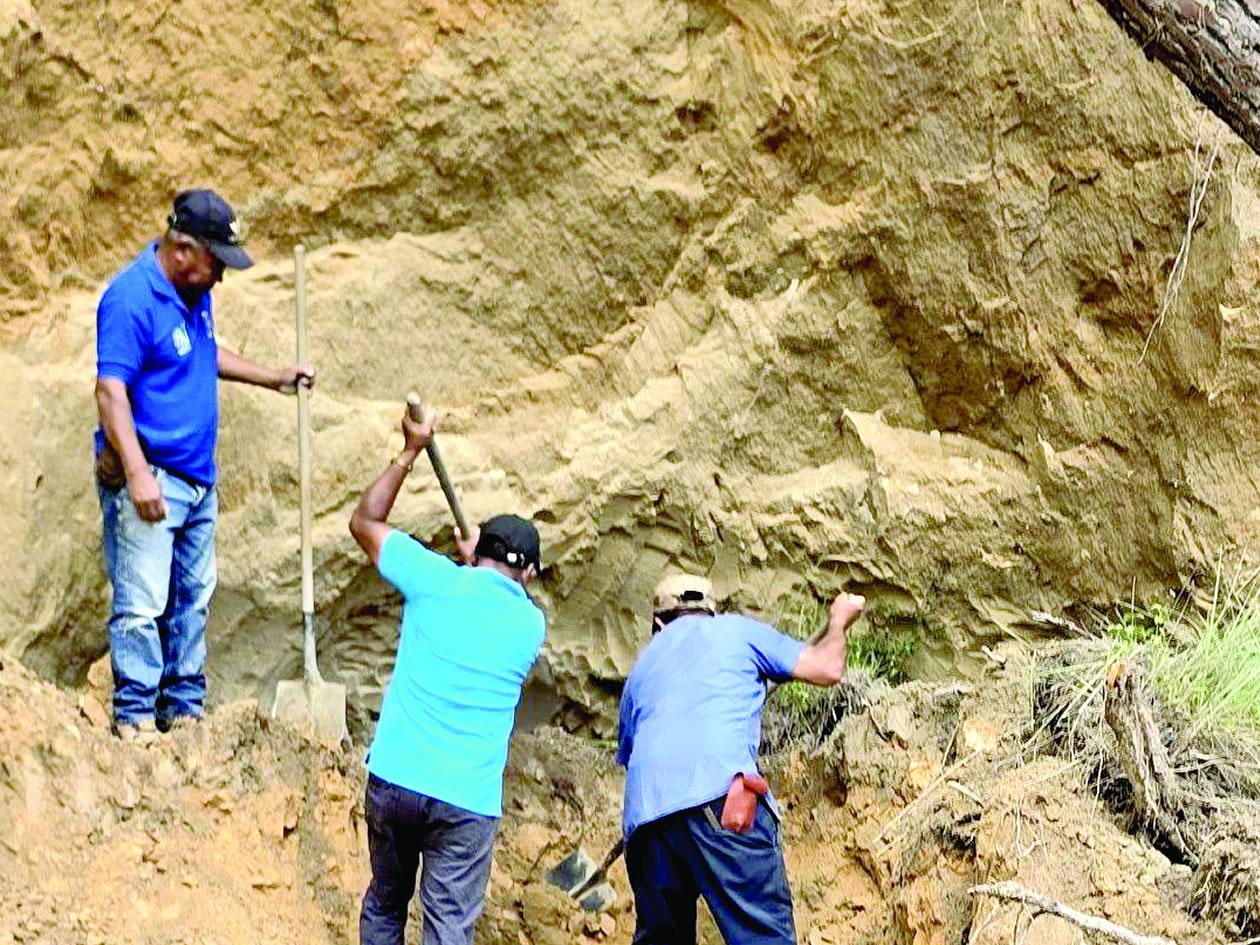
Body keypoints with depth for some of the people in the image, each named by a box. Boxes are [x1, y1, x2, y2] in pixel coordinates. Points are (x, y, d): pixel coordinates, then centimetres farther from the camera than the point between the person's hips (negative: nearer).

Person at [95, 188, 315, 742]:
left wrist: (271, 378, 29)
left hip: (197, 478, 9)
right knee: (142, 603, -8)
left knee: (193, 599, 14)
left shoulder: (195, 292, 11)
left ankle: (184, 708, 23)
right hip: (148, 478, -9)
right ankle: (134, 714, 1)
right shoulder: (131, 300, -18)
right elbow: (110, 390, -23)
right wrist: (137, 473, -29)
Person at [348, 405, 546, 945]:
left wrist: (409, 453, 20)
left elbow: (365, 522, 17)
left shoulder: (435, 580, 2)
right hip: (467, 799, -1)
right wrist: (473, 564, 33)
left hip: (392, 778, 1)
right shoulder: (531, 626, 6)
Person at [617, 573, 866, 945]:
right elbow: (826, 668, 18)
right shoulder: (735, 630, 19)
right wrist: (840, 621, 38)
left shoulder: (641, 667, 32)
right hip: (719, 794, -5)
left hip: (644, 813, 5)